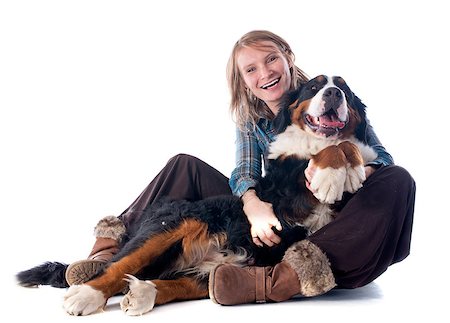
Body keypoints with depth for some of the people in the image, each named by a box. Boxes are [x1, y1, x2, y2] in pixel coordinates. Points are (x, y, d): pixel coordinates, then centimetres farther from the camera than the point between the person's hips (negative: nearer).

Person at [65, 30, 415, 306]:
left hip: (335, 227, -2)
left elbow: (382, 160, -6)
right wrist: (255, 206, -31)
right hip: (274, 227, 3)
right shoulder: (250, 120, 8)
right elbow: (244, 173, -6)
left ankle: (282, 280, -50)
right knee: (186, 166, -2)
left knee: (397, 181, -32)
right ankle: (110, 249, -20)